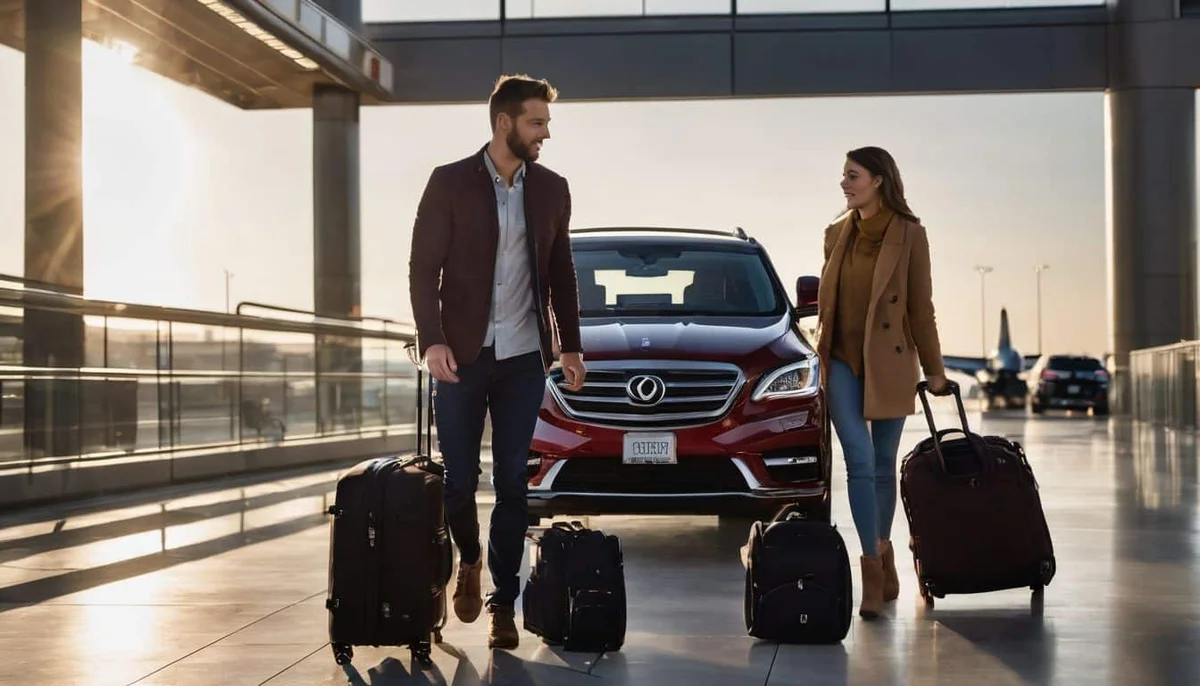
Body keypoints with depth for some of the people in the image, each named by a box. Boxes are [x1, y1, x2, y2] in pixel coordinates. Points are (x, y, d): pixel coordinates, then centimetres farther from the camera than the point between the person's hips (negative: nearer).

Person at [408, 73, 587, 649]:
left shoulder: (552, 189, 7)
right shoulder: (450, 182, -3)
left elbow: (561, 273, 12)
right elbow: (423, 266, -5)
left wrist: (571, 345, 6)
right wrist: (433, 341, -15)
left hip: (524, 358, 2)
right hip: (462, 354, -2)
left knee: (512, 485, 4)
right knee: (459, 480, 3)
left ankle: (503, 601, 11)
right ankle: (469, 560, 32)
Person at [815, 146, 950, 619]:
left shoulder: (909, 234, -4)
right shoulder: (836, 234, 8)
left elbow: (921, 306, -2)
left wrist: (934, 368, 1)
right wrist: (822, 358, 16)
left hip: (889, 364, -2)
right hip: (842, 362, 2)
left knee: (883, 466, 6)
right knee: (860, 462, -9)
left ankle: (882, 554, 23)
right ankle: (875, 567, -9)